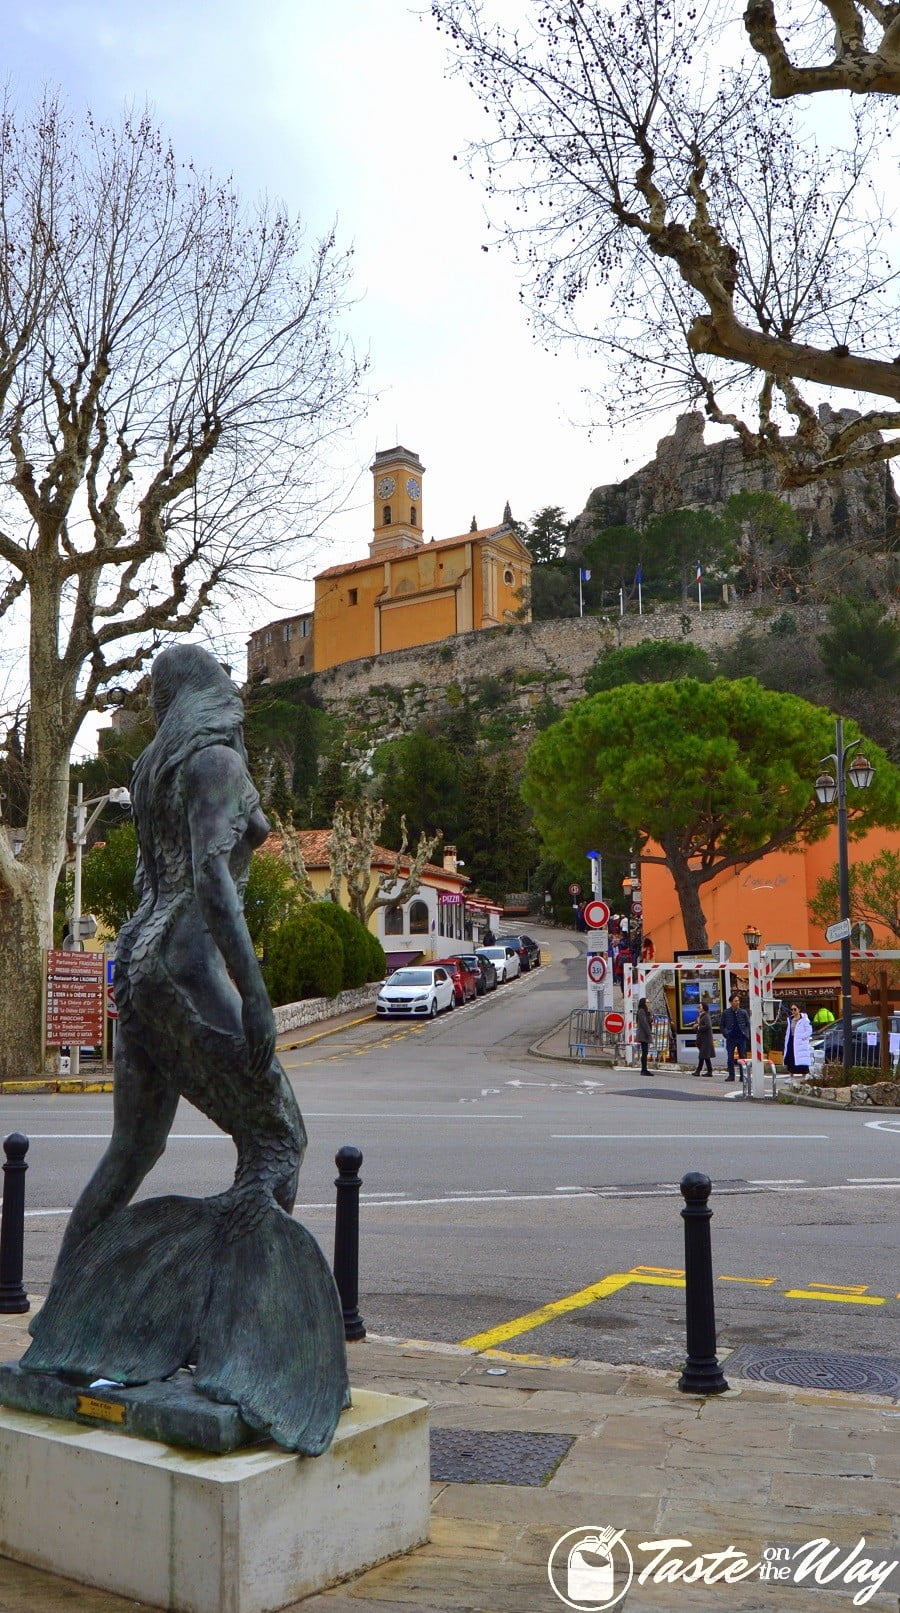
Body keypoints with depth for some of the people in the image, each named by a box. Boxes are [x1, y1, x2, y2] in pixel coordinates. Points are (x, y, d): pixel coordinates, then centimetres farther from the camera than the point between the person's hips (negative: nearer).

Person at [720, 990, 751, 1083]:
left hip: (742, 1038, 1)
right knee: (730, 1058, 0)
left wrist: (747, 1035, -2)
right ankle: (731, 1075, 8)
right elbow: (722, 1026, 8)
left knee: (743, 1057, 3)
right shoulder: (726, 1013, 1)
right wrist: (726, 1034, -3)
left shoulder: (743, 1012, 3)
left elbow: (748, 1024, 9)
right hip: (731, 1038, -1)